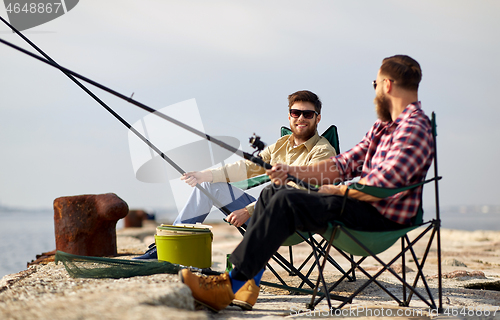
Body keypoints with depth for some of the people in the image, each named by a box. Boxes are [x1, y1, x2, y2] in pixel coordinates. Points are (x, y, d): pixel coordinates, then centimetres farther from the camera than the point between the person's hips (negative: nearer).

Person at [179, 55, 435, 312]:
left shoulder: (414, 128, -14)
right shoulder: (383, 126, 20)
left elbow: (382, 184, -26)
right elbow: (346, 163, 17)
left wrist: (337, 190, -11)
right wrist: (293, 171, 7)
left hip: (383, 216, -11)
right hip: (362, 204, 11)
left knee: (286, 202, -24)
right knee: (272, 193, 5)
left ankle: (230, 286, -22)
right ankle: (247, 286, -3)